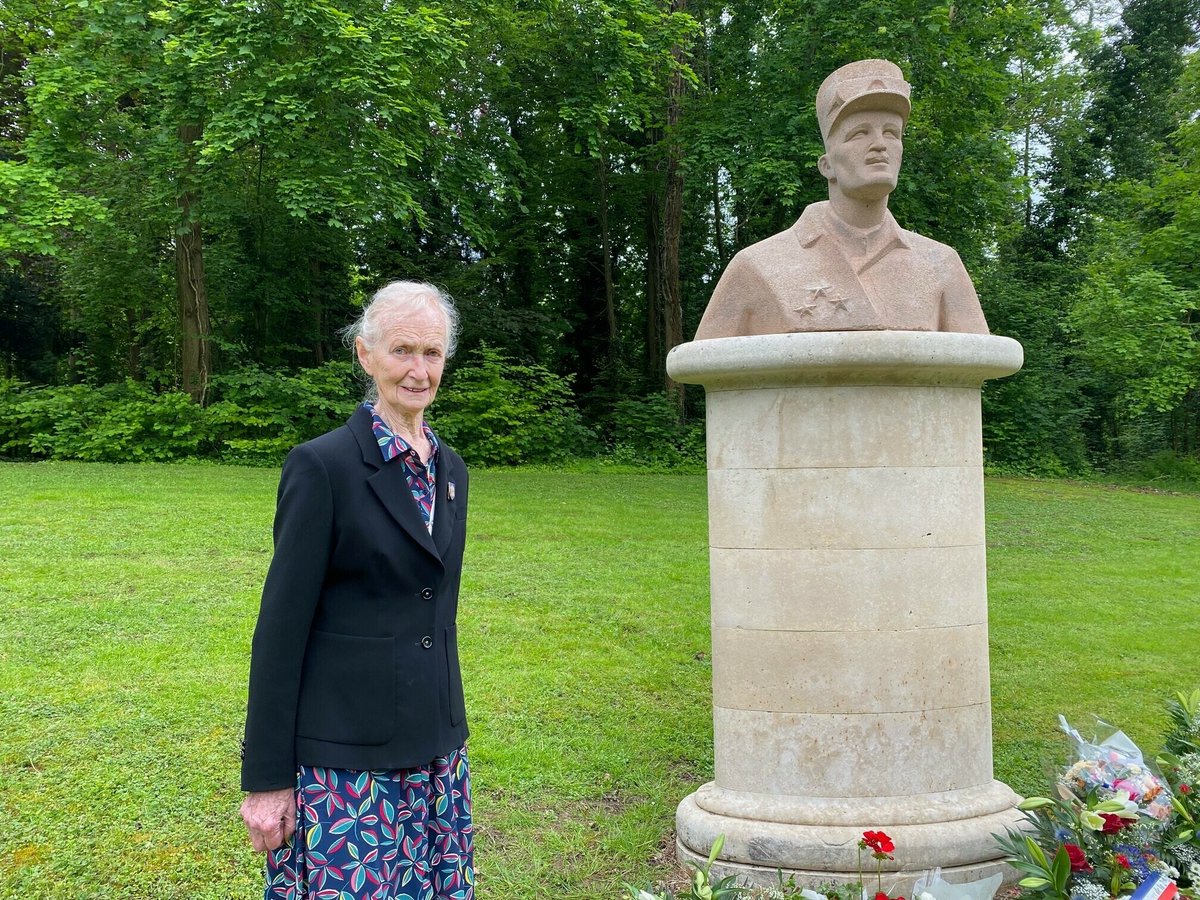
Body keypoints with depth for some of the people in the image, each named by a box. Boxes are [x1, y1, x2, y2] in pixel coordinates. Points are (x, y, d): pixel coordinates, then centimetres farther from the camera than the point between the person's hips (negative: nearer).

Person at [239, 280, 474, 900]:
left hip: (434, 748, 6)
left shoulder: (451, 469, 8)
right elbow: (282, 625, -12)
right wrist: (266, 778, -11)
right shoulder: (322, 465, -12)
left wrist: (449, 729, 18)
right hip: (343, 756, -6)